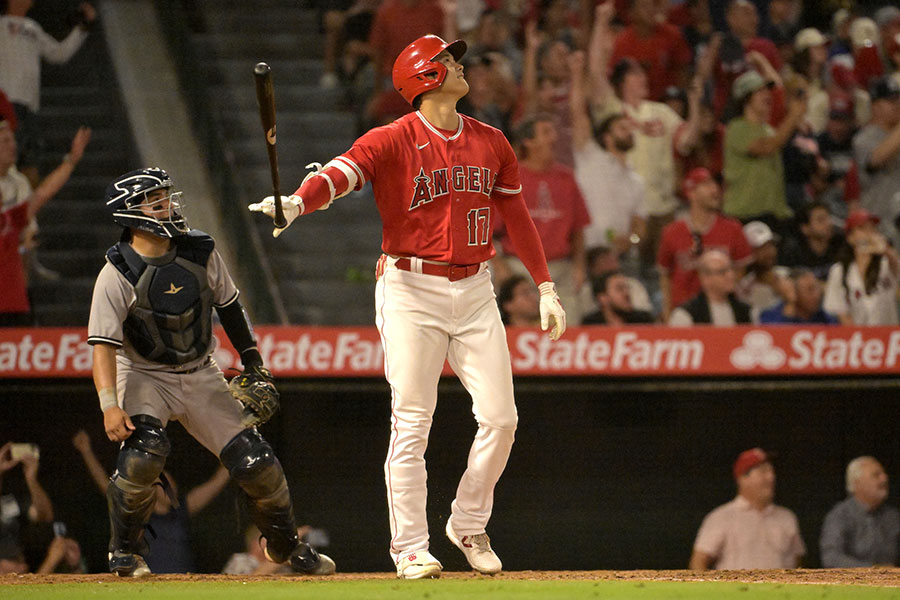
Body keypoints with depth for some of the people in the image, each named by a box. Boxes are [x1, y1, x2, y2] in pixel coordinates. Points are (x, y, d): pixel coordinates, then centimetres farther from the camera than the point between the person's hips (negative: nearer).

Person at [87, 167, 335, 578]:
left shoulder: (200, 252, -4)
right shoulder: (118, 274, -18)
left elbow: (228, 305, 11)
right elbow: (104, 344, -25)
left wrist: (253, 364, 11)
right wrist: (110, 405, -37)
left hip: (201, 375, 4)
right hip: (144, 376, -4)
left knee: (256, 463, -3)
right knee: (144, 449, -31)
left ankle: (286, 545, 22)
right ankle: (125, 551, -10)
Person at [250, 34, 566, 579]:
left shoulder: (491, 142, 10)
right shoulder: (392, 141, -7)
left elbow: (517, 215, 17)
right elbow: (339, 175, -23)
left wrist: (546, 288, 13)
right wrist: (295, 203, -44)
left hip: (475, 289, 5)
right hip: (411, 290, -5)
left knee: (500, 417, 1)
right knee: (412, 424, -6)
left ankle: (469, 526, 20)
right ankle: (410, 546, 1)